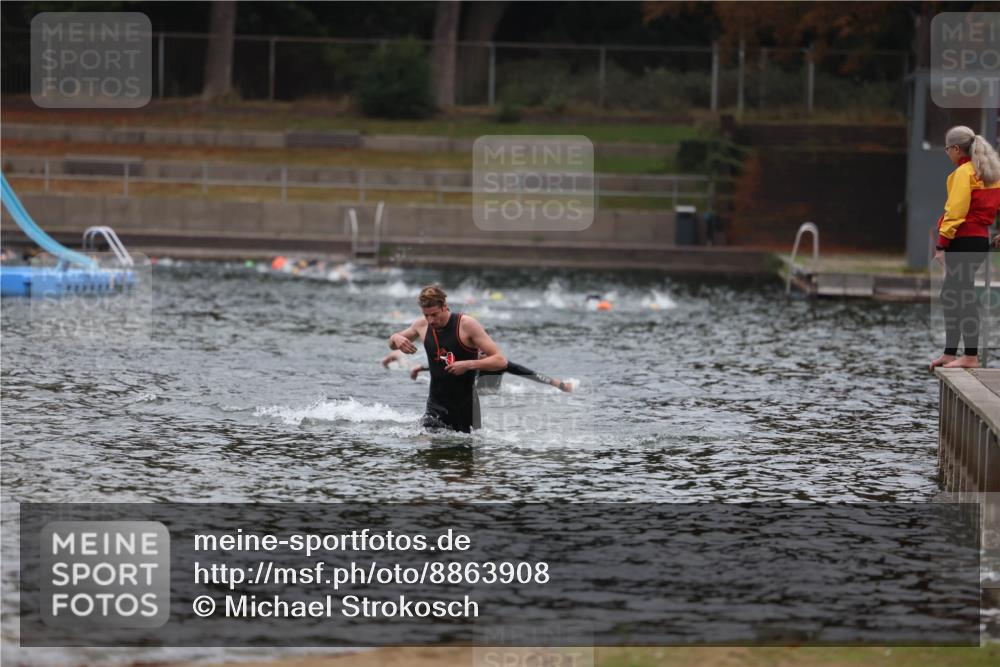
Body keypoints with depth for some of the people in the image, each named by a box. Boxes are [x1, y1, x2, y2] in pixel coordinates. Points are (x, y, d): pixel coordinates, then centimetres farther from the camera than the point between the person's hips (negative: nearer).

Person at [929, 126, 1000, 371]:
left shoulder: (964, 172, -12)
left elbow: (956, 212, -16)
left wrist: (942, 244, -15)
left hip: (964, 240, -10)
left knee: (964, 298, -7)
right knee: (950, 296, 15)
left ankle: (971, 357, -8)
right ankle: (950, 353, 19)